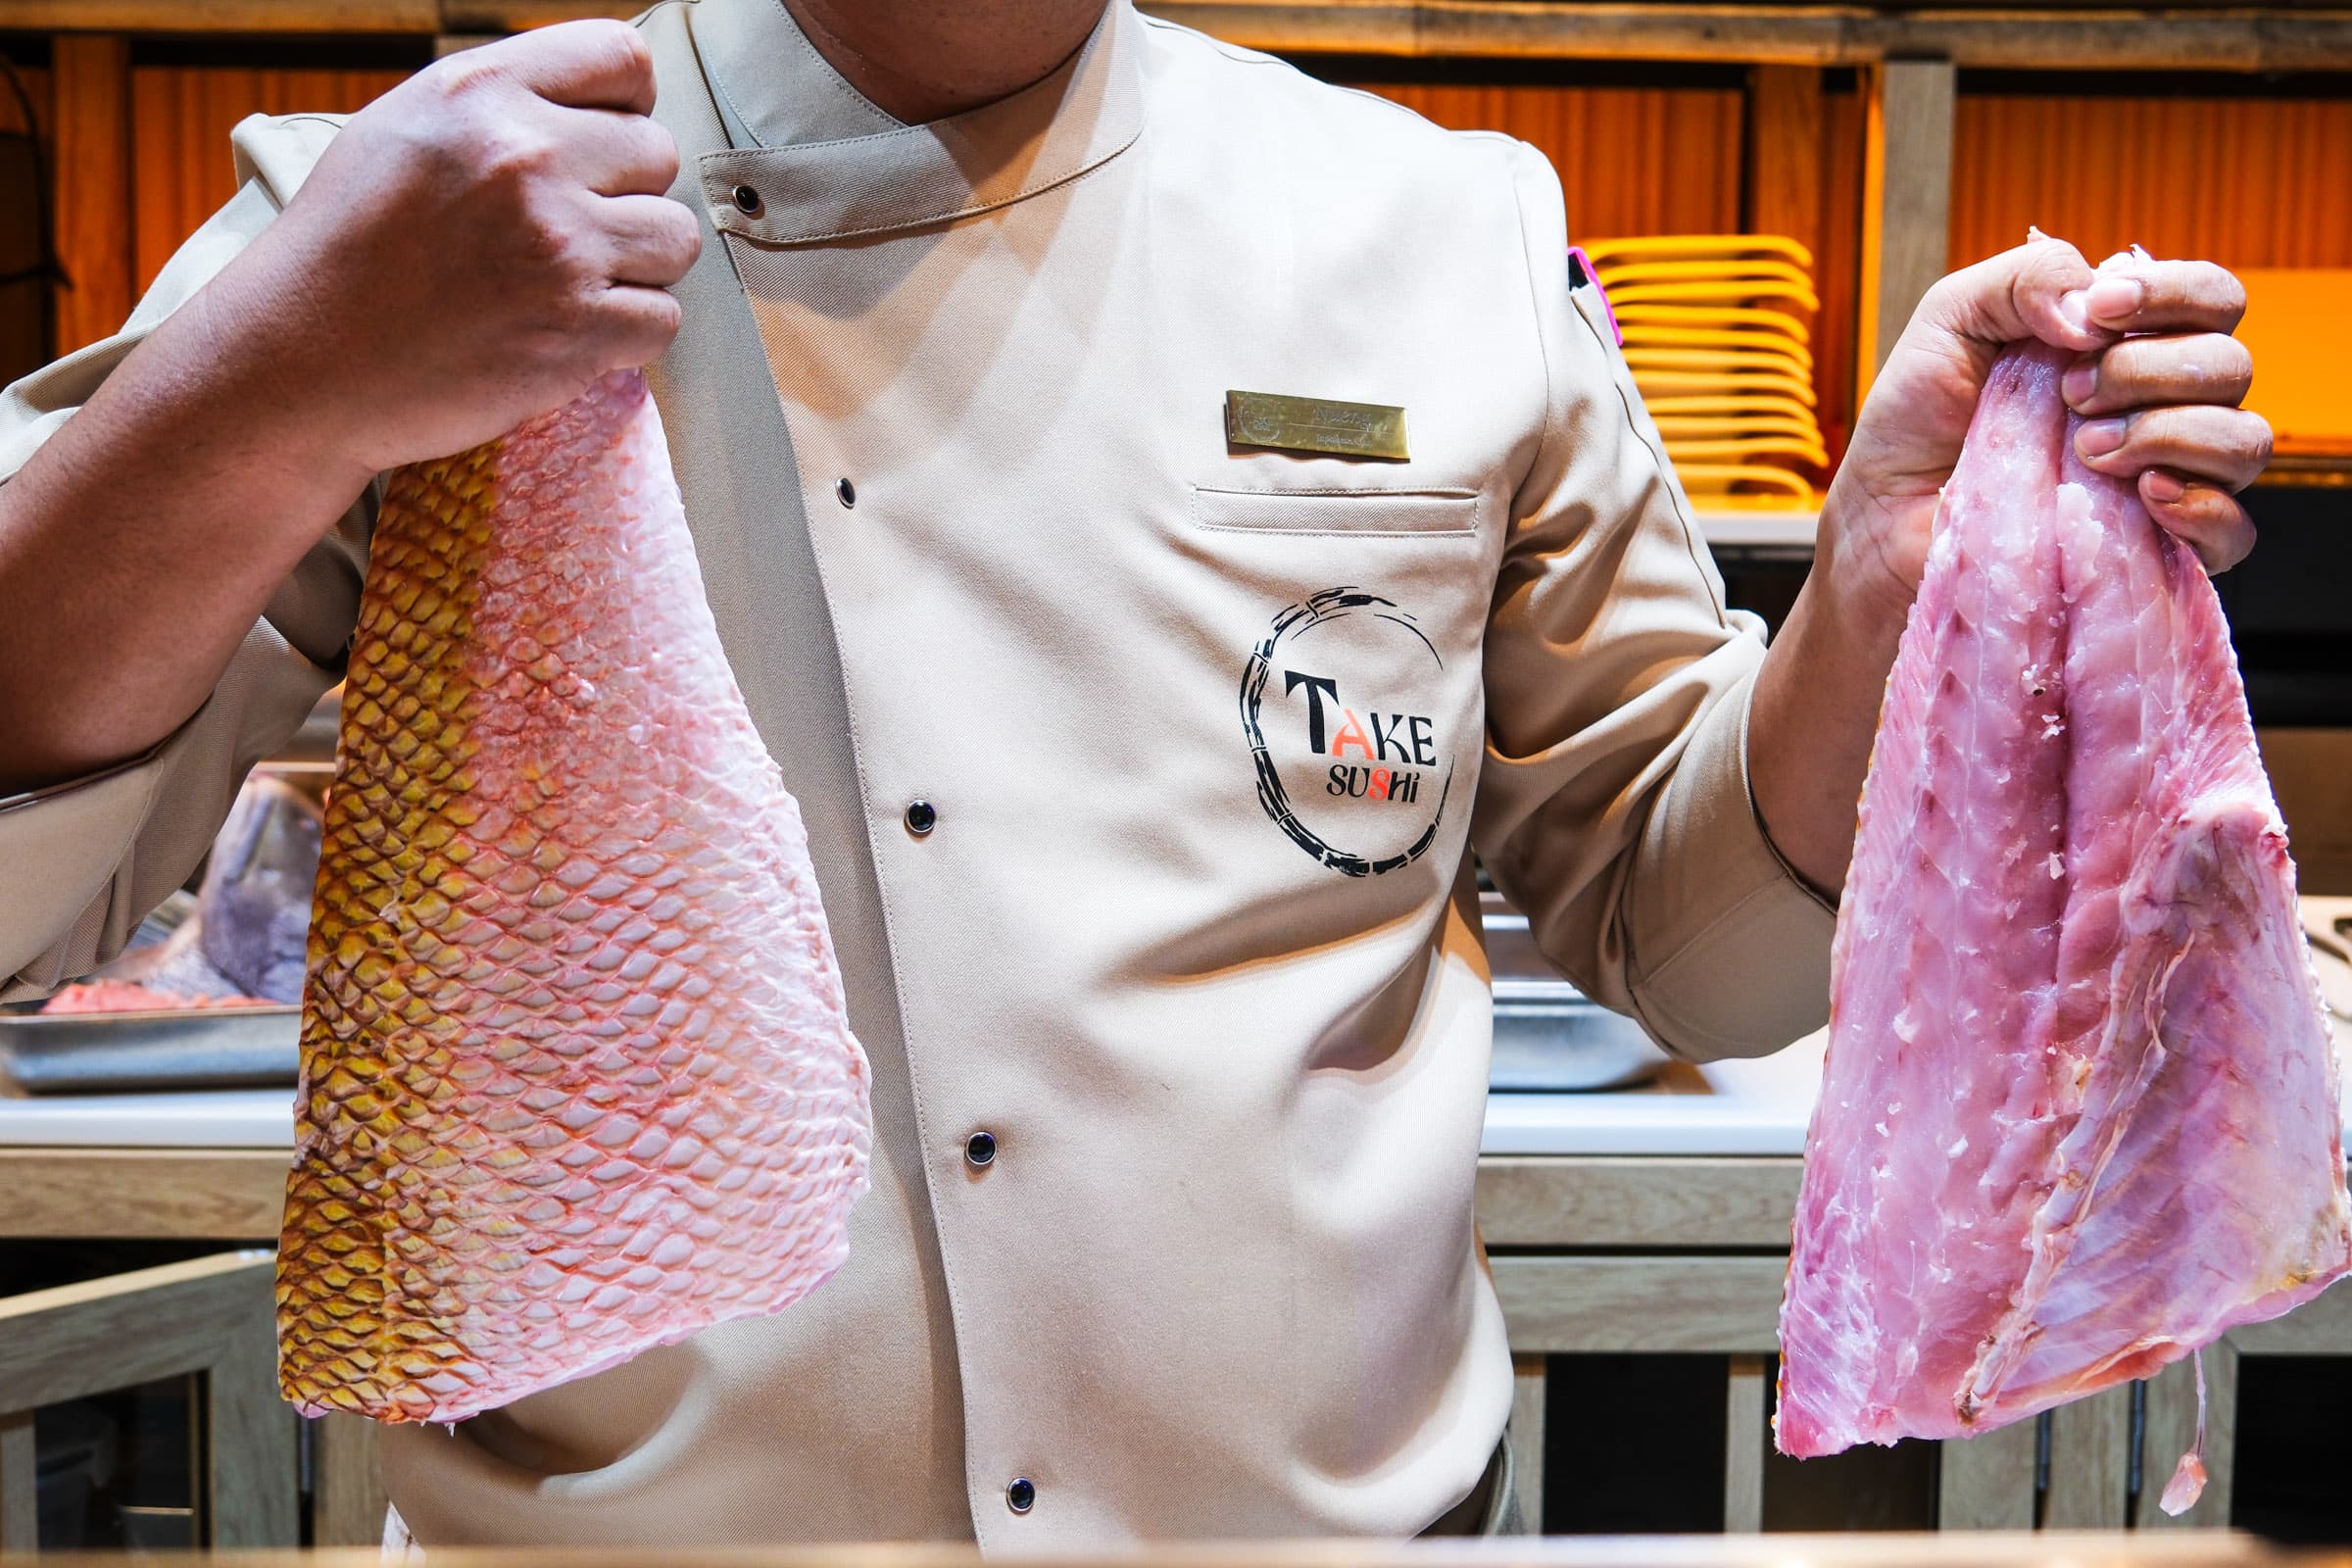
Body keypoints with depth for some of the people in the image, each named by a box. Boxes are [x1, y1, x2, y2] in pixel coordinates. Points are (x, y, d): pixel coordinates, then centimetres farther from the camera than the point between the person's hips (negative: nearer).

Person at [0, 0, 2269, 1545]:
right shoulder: (377, 227, -8)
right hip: (627, 1507, -1)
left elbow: (1676, 924, 3)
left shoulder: (1445, 241, -3)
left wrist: (1891, 580, -16)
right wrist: (279, 400, -29)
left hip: (1350, 1490, 2)